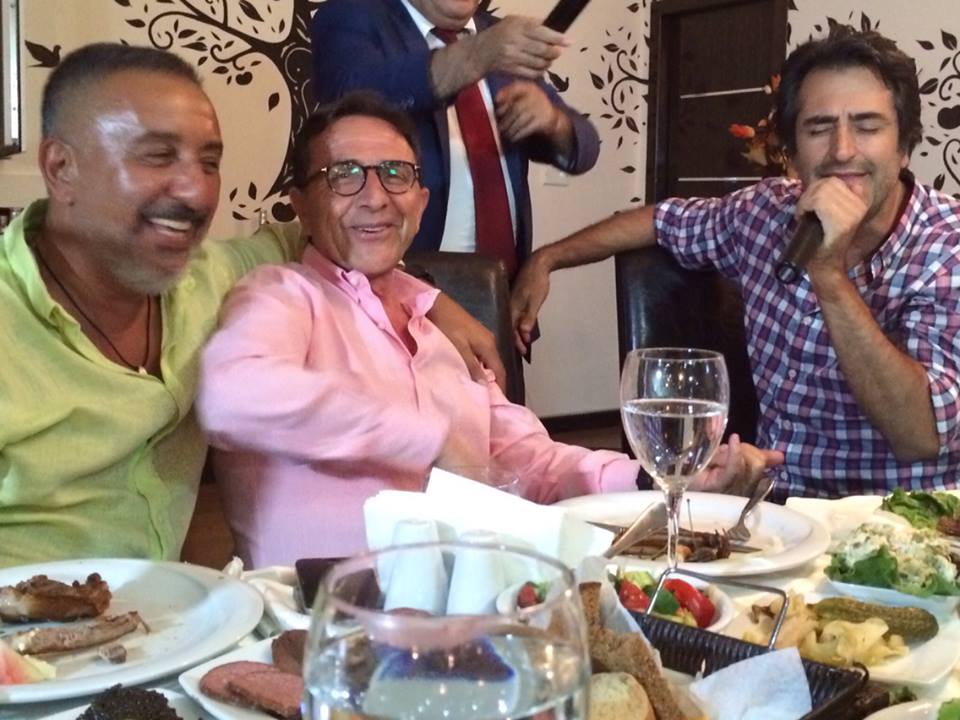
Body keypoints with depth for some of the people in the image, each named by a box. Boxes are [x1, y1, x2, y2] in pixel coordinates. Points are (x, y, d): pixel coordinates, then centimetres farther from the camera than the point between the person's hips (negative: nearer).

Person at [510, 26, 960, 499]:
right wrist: (546, 259, 14)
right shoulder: (768, 211, -1)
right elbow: (664, 220, 19)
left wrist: (830, 274, -29)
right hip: (778, 500, 4)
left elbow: (920, 438, -26)